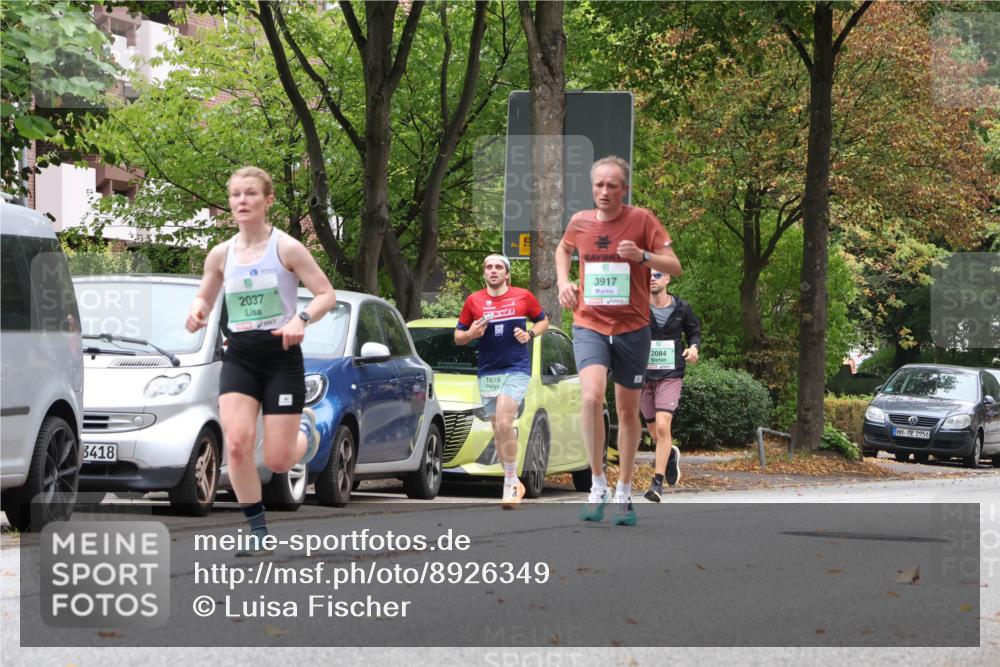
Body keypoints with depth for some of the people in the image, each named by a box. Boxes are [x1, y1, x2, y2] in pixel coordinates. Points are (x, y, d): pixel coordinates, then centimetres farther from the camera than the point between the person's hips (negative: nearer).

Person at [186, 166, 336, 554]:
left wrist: (302, 319, -25)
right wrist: (197, 312, -6)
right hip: (239, 358, 3)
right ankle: (257, 529, -4)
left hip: (281, 356, -3)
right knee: (237, 442, -20)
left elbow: (327, 294, -6)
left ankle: (305, 429, 34)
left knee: (277, 461, -4)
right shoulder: (221, 254, 5)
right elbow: (204, 299, 18)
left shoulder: (286, 248, -7)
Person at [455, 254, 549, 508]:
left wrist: (530, 334, -5)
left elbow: (543, 321, 15)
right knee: (498, 430, 7)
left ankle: (510, 483, -12)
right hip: (487, 373, 3)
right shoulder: (473, 301, 5)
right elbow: (458, 336, 11)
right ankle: (514, 484, 19)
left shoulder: (523, 297, 2)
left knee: (504, 424, -20)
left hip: (516, 370, -3)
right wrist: (472, 334, -11)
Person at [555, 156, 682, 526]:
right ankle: (598, 485, -12)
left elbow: (674, 266, -6)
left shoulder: (642, 220, -6)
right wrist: (564, 282, 7)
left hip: (632, 328, 0)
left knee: (628, 409, 9)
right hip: (589, 325, 0)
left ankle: (624, 493, 23)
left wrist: (642, 256, -24)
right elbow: (563, 250, 25)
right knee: (591, 396, -23)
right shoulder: (579, 222, 2)